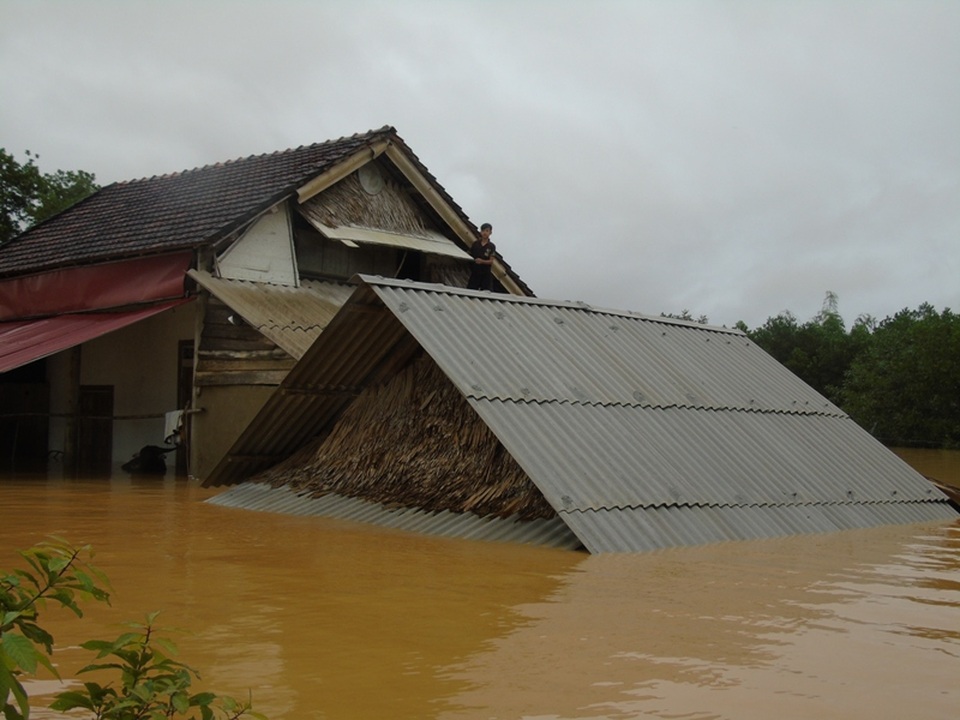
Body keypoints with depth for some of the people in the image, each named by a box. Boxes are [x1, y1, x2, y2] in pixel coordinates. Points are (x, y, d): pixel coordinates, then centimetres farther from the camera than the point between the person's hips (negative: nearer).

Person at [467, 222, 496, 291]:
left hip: (486, 274, -1)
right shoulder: (475, 244, 5)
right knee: (470, 290, -7)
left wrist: (482, 261, -23)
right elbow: (470, 255, 10)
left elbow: (491, 261, -7)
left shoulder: (491, 246, -1)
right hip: (475, 272, 1)